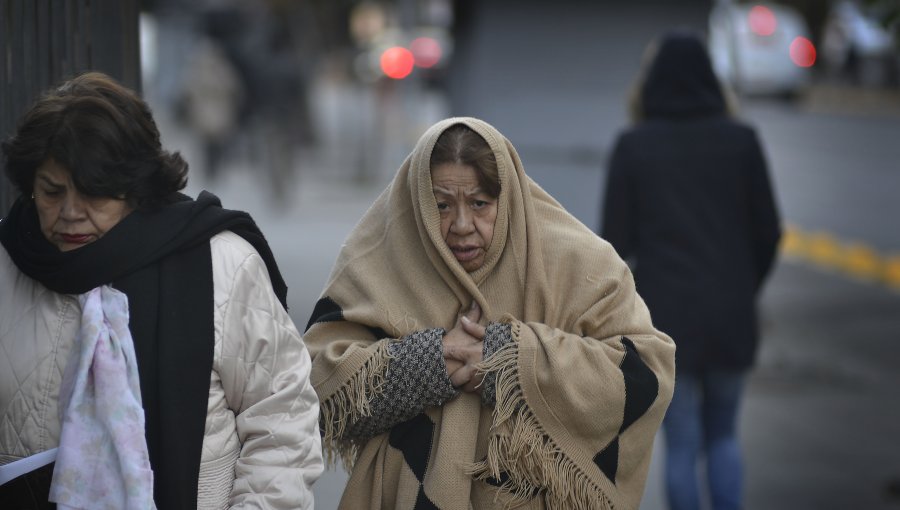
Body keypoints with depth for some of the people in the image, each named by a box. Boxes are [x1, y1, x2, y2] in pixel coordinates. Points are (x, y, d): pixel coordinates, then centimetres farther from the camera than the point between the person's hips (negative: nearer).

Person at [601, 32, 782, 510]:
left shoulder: (633, 145, -4)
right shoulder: (740, 139, -1)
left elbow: (616, 240, -5)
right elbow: (768, 231, 1)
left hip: (665, 313, -1)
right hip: (731, 314, 2)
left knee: (681, 444, 6)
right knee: (722, 435, 18)